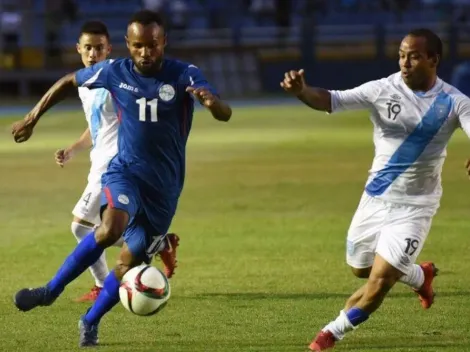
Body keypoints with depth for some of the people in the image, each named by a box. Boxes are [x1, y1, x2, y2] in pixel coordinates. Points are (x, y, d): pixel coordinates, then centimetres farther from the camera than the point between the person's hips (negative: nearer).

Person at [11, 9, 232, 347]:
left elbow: (225, 115, -26)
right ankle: (51, 290, -16)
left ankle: (91, 322, 26)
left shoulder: (184, 75, -13)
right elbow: (68, 82, 12)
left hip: (165, 184, 1)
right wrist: (32, 118, 14)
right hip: (126, 170, -1)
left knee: (130, 261, 3)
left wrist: (210, 100, -50)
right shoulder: (114, 72, -6)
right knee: (111, 227, -31)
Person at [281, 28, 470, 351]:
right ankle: (421, 276, 47)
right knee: (362, 269, 19)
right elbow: (331, 100, -18)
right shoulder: (383, 90, -11)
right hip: (377, 199, 3)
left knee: (380, 279, -10)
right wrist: (301, 91, -40)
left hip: (415, 206, -3)